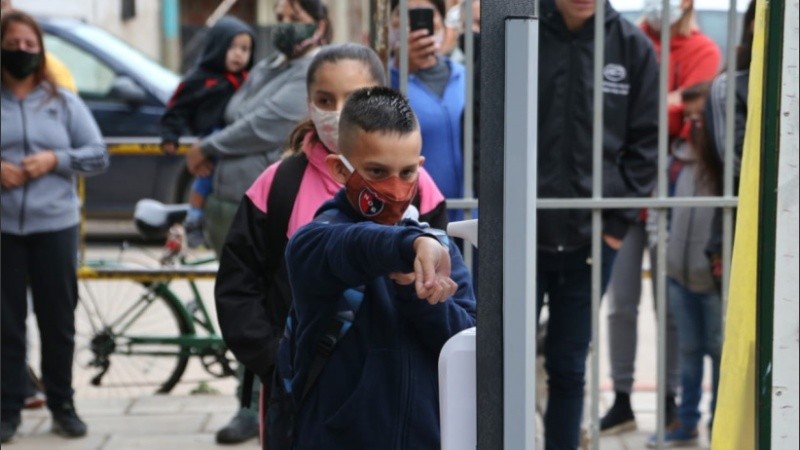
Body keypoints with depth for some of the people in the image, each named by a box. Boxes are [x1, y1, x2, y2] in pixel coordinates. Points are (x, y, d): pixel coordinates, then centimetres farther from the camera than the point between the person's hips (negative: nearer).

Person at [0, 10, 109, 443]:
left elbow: (98, 155, 5)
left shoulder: (63, 101, 6)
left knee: (58, 321, 7)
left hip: (55, 226, 1)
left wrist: (55, 159, -10)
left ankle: (62, 405, 18)